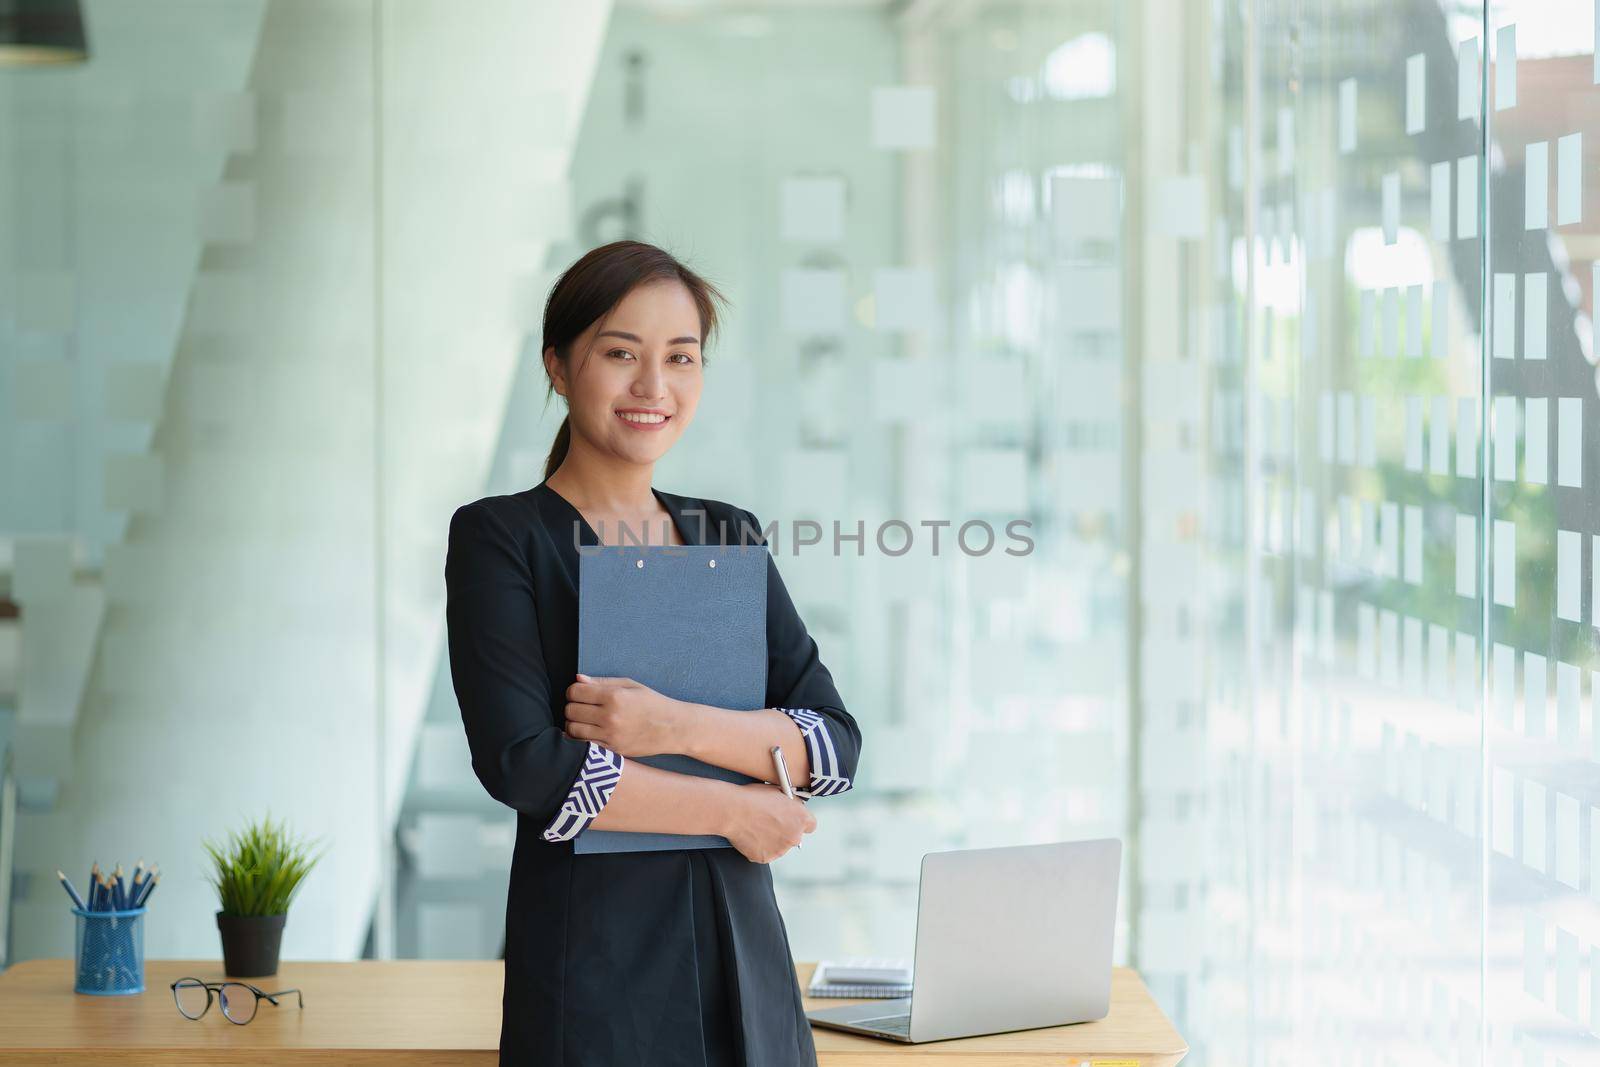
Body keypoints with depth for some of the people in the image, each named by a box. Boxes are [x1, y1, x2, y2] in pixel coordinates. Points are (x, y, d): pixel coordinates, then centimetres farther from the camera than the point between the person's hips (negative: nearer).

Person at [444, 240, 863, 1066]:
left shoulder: (731, 540, 10)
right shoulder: (498, 538, -3)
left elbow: (837, 746, 1)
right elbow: (522, 763, -15)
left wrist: (679, 727, -15)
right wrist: (731, 808, -9)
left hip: (742, 964, 4)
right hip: (590, 975, -4)